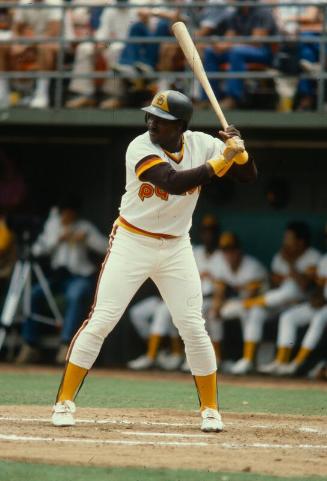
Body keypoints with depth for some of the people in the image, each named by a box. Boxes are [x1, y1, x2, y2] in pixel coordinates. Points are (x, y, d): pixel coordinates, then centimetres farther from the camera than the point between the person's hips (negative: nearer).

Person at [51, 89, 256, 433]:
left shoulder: (201, 144, -5)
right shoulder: (140, 149, -19)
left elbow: (248, 175, -1)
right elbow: (174, 183, -33)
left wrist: (239, 149, -21)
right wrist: (222, 160, -33)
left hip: (176, 249, 3)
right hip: (131, 245, -3)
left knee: (194, 328, 0)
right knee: (100, 322, -7)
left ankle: (210, 409, 14)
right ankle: (64, 402, 1)